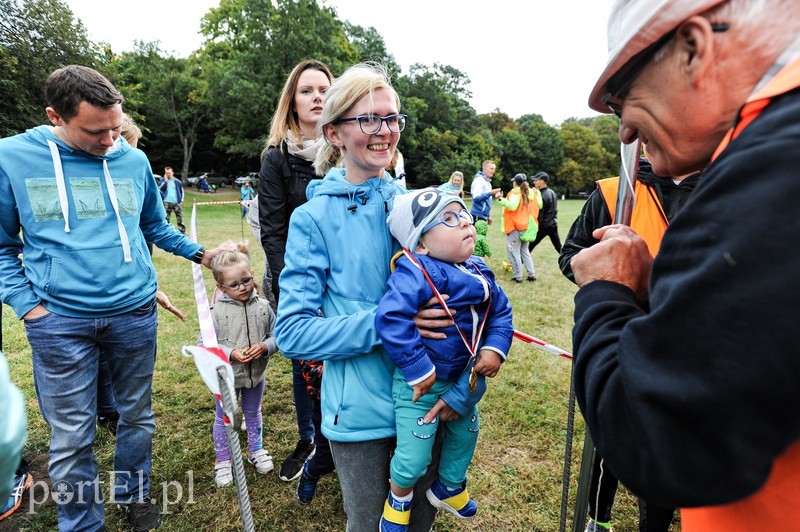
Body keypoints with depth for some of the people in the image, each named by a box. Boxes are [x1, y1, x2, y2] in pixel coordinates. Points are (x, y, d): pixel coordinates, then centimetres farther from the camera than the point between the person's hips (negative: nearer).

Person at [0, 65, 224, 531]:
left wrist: (201, 253, 8)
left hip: (135, 313, 2)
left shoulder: (134, 160, 3)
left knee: (138, 415, 16)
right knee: (72, 436, 8)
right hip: (60, 321, -2)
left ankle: (134, 495, 40)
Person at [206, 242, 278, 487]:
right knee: (224, 419, 16)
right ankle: (223, 460, 37)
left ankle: (256, 450, 46)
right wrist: (231, 353, -26)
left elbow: (276, 335, -3)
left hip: (256, 374, 3)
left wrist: (264, 347, -23)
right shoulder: (217, 312, -17)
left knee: (253, 414, 24)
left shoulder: (263, 307, -10)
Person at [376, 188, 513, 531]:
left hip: (462, 379, 8)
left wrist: (495, 348, -7)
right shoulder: (417, 274, -29)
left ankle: (449, 488, 57)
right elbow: (390, 318, -38)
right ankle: (398, 502, 37)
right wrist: (418, 370, -32)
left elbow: (500, 310, 8)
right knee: (413, 457, 0)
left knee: (466, 432, 27)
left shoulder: (479, 272, -1)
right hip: (420, 384, -8)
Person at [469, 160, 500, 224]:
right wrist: (490, 193, -29)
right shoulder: (479, 180, -11)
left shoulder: (487, 181, 17)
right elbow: (476, 197, -22)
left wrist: (488, 215, 21)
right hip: (478, 216, -10)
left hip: (483, 216, 10)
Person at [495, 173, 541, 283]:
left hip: (515, 226, -7)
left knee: (513, 252, -2)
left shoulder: (516, 192, -11)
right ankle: (532, 274, 16)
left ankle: (518, 277, -3)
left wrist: (500, 199, -32)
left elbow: (512, 206, -25)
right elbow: (539, 205, 19)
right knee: (524, 250, 19)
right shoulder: (532, 192, 10)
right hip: (526, 226, 8)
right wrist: (537, 193, 31)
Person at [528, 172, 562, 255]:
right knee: (559, 247, 12)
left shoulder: (542, 196, -18)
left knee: (530, 246, 0)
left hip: (544, 226, -8)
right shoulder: (552, 192, 9)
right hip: (553, 224, 8)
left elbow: (539, 214, -17)